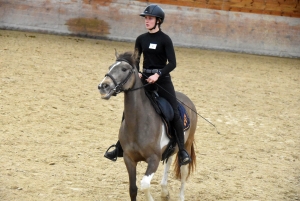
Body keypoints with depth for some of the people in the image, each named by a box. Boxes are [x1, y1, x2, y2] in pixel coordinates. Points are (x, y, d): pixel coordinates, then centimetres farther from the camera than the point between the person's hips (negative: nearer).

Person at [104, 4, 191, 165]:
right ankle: (119, 148, 10)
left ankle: (182, 150, -6)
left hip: (162, 80, -5)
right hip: (144, 79, 5)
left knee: (174, 114, -12)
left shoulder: (165, 40, -6)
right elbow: (135, 60, 8)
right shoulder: (141, 39, 7)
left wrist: (158, 75, -24)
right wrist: (136, 73, -13)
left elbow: (172, 63, -11)